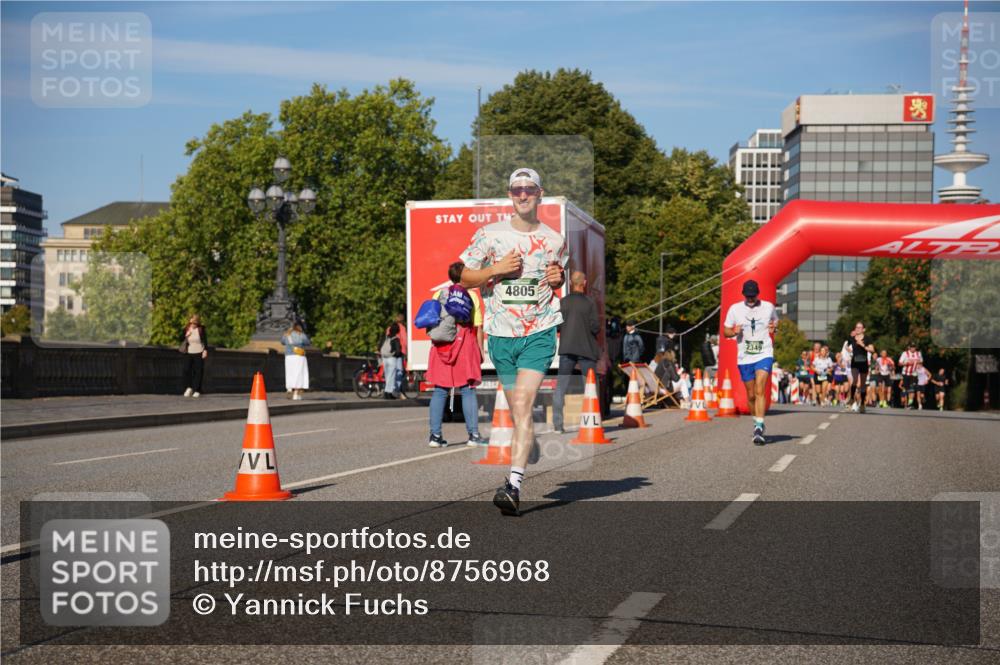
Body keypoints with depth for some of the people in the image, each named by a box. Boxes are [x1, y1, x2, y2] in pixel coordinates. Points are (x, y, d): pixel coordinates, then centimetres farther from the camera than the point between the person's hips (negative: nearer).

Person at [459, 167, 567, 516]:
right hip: (501, 334, 2)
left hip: (540, 333, -2)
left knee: (522, 405, -17)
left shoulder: (554, 240, 6)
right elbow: (463, 277, 4)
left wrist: (557, 279, 0)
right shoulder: (489, 235, 2)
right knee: (518, 412, 7)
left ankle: (514, 484, -25)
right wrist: (496, 269, -12)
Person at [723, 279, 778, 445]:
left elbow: (776, 322, 20)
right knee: (750, 395, 9)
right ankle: (757, 423, 32)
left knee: (760, 391, -18)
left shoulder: (769, 307, 3)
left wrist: (773, 328, -3)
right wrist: (734, 332, -13)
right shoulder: (735, 309, 3)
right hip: (744, 358, 2)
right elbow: (725, 331, 10)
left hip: (764, 355, -2)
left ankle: (759, 429, -23)